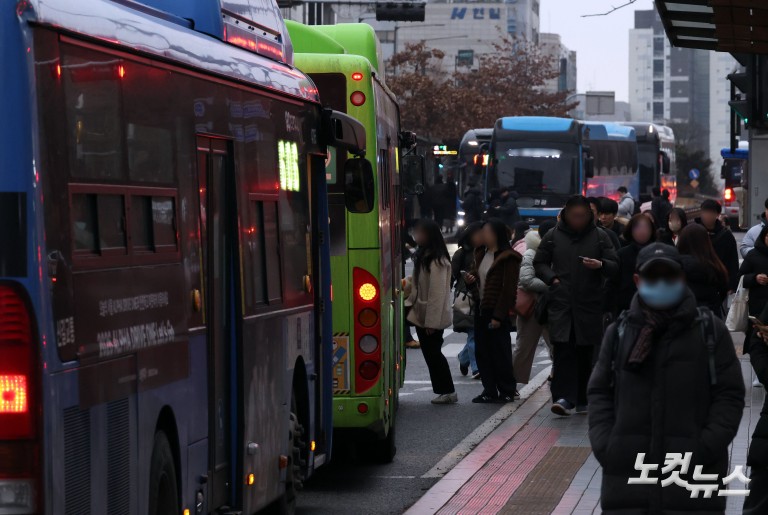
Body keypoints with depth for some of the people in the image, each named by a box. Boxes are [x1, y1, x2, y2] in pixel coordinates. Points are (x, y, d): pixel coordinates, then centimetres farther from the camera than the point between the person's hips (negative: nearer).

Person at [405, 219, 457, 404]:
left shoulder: (437, 261, -18)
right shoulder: (423, 256, 11)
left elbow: (438, 293, -21)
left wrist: (431, 322, -21)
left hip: (432, 318, -9)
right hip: (421, 316, 9)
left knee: (432, 353, -3)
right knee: (430, 353, 10)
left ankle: (447, 391, 5)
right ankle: (444, 391, 15)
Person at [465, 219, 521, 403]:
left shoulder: (508, 258, -12)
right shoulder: (482, 254, 14)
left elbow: (509, 289, -15)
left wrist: (498, 316, -18)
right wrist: (472, 279, 1)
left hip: (497, 311, -8)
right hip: (481, 310, 8)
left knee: (500, 353, 0)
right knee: (482, 352, 8)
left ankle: (506, 391, 9)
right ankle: (489, 390, 14)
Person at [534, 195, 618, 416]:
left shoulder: (600, 236, 6)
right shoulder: (553, 236, 7)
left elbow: (615, 266, 5)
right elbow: (539, 263, 15)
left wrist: (600, 265, -17)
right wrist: (552, 278, -3)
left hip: (590, 304, 1)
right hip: (561, 302, 0)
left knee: (585, 352, 6)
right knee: (563, 349, -12)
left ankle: (582, 400, 15)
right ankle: (563, 397, -18)